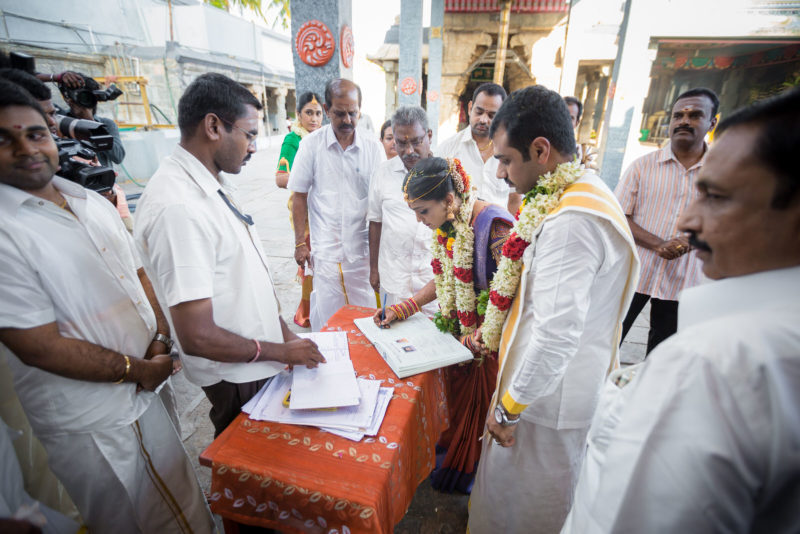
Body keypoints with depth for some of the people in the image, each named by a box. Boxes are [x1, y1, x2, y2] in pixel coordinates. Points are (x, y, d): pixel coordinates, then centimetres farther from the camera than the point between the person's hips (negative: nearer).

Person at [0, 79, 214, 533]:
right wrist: (138, 370, -13)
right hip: (88, 422, -6)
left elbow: (139, 274, 8)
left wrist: (161, 340, -7)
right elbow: (39, 347, -21)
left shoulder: (94, 203, 4)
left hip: (146, 391, 6)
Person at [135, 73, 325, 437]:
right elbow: (197, 337, -29)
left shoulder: (214, 183, 2)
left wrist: (280, 326, 8)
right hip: (236, 374, -8)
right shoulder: (178, 208, -30)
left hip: (256, 357, 8)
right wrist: (281, 352, -16)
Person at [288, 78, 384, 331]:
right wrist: (300, 243, 1)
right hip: (325, 249, -1)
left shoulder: (373, 148, 1)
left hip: (362, 247, 1)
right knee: (327, 316, 6)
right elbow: (300, 197, 3)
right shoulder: (311, 145, -1)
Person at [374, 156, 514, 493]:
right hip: (456, 332, 7)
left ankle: (470, 466, 41)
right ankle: (452, 447, 50)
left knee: (478, 404, 15)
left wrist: (480, 337, -24)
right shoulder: (447, 225, -3)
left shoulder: (493, 226, -27)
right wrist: (402, 309, 0)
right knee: (456, 392, 23)